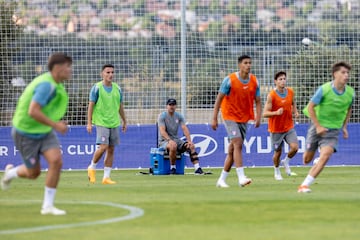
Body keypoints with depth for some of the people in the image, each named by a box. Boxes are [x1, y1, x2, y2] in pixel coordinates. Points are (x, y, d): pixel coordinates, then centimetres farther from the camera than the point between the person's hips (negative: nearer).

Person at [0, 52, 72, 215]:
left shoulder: (55, 84, 1)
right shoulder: (47, 85, -28)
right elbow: (33, 111, -36)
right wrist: (55, 124, -31)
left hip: (44, 131, 8)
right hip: (26, 133, -8)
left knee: (56, 161, -14)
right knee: (33, 173, 6)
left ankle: (47, 205, -6)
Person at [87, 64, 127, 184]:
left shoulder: (117, 88, 10)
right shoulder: (97, 88, -4)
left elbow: (120, 106, 19)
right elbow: (91, 105, -4)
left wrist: (124, 122, 20)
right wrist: (89, 123, -9)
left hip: (114, 123, 5)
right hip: (101, 122, -5)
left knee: (111, 150, 3)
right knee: (103, 147, -17)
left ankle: (106, 177, 7)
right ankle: (92, 167, 8)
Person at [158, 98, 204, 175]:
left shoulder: (179, 116, 9)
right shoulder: (162, 116, -6)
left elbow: (184, 129, -2)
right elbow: (162, 131, -18)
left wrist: (189, 141, -18)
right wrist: (170, 140, -34)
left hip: (176, 139, 5)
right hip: (164, 140, -5)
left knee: (191, 146, -16)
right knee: (173, 145, -38)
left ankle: (197, 168, -22)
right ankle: (172, 168, -23)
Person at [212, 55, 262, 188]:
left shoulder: (254, 81, 2)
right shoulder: (230, 80, -12)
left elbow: (257, 101, 7)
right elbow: (219, 98, -7)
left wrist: (258, 117, -10)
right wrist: (214, 118, -10)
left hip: (244, 118, 5)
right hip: (230, 116, -5)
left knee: (233, 149, 6)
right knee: (238, 143, -20)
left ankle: (222, 179, 15)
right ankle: (241, 177, -25)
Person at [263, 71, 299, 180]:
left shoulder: (290, 92, -1)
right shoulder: (271, 95, -16)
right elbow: (265, 113, -17)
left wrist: (295, 112, 0)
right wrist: (276, 112, -34)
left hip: (289, 127, 3)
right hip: (276, 129, -3)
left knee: (295, 147, -14)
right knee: (277, 153, 6)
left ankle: (286, 162, 16)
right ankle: (276, 171, 33)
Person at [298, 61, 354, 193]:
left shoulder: (350, 93, -4)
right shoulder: (324, 89, -16)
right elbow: (310, 107, -9)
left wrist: (344, 126, 8)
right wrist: (318, 126, -13)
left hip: (333, 129, 2)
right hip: (318, 126, -2)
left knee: (325, 156, -22)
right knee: (307, 160, 7)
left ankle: (304, 185, -19)